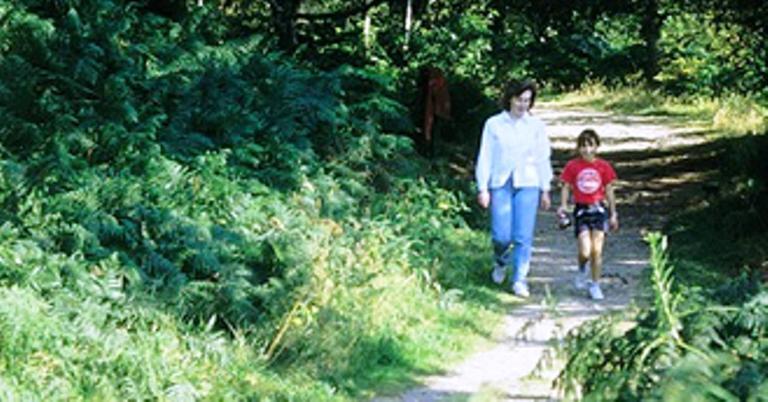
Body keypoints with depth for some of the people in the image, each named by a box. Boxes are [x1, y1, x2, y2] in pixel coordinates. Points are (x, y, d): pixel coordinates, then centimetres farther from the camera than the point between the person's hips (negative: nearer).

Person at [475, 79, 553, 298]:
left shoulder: (536, 125, 6)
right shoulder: (494, 124, 2)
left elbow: (543, 158, 10)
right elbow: (485, 157, 4)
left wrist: (545, 190, 9)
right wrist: (483, 188, -1)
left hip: (527, 184, 1)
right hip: (501, 184, -1)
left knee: (523, 236, -5)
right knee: (501, 235, -6)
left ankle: (519, 280, 4)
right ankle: (501, 262, 27)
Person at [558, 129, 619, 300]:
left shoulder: (603, 166, 1)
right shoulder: (572, 166, -2)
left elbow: (609, 191, 8)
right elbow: (566, 187, 2)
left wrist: (613, 214, 10)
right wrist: (563, 205, -15)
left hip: (599, 210, 1)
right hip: (581, 210, -1)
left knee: (597, 251, -1)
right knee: (585, 252, -11)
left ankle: (595, 285, 10)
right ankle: (581, 271, 22)